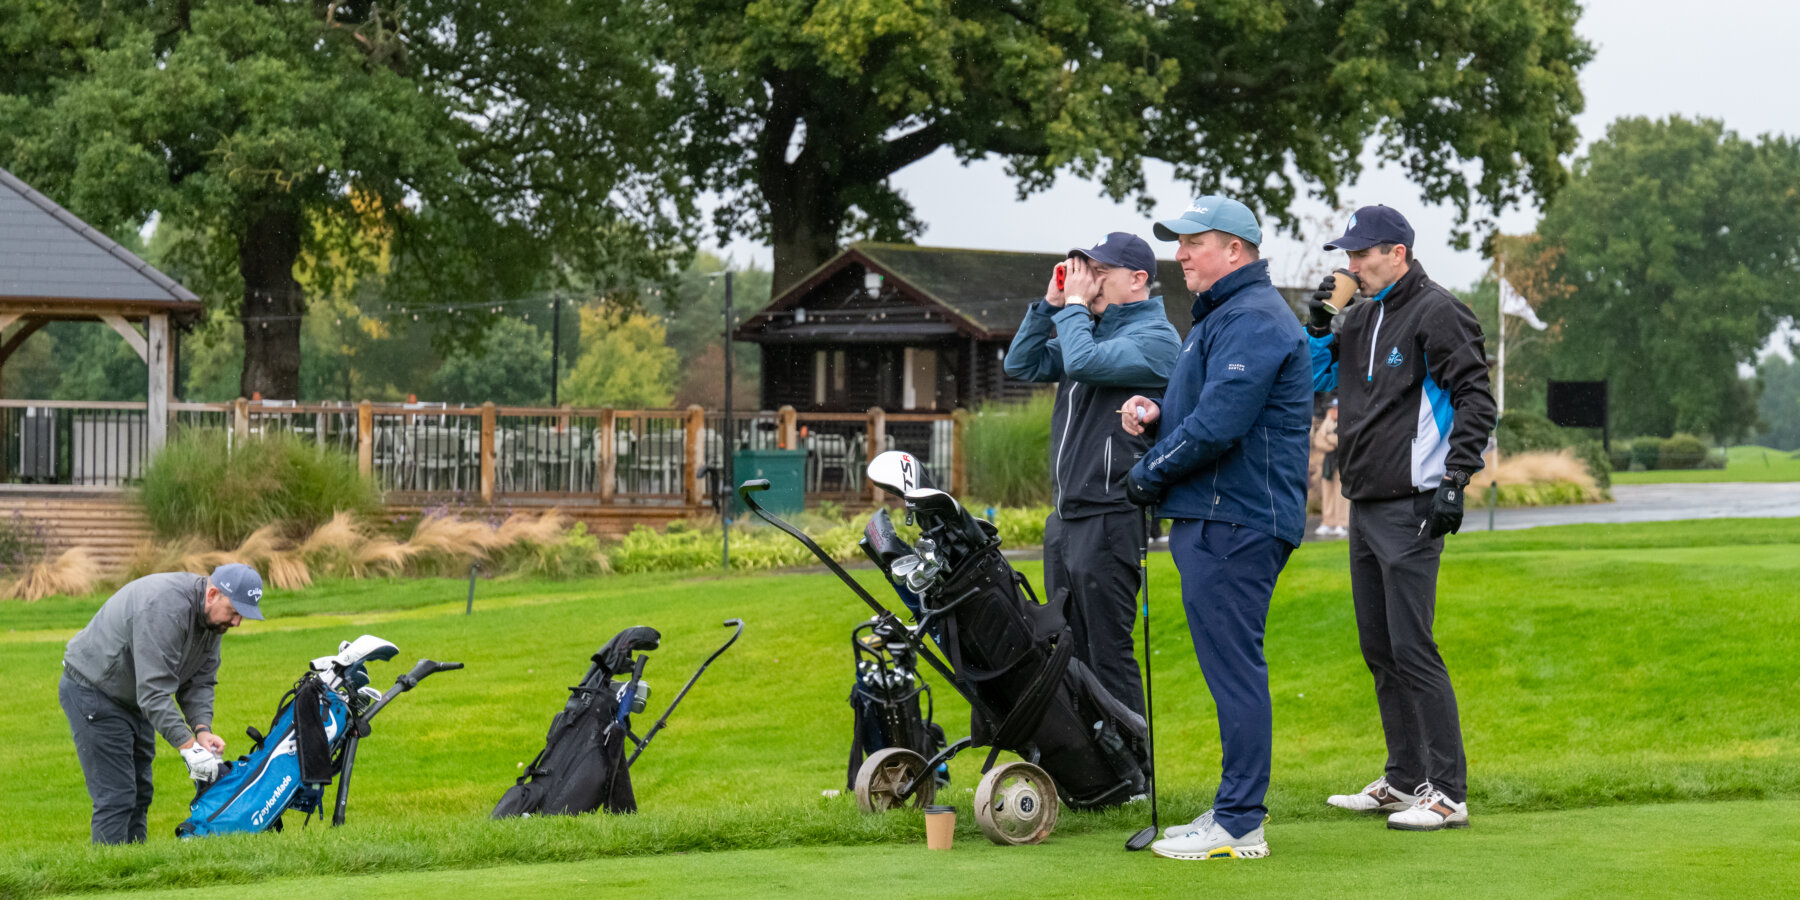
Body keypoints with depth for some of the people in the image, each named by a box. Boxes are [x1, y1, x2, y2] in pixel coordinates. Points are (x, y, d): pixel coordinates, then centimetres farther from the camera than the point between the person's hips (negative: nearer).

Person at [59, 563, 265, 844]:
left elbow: (199, 682, 1)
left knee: (140, 792, 9)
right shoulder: (165, 609, -33)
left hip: (134, 698, 10)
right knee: (116, 796, -13)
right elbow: (154, 690, -36)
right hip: (94, 692, -10)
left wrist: (202, 729, -17)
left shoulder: (213, 617, -3)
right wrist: (187, 745, -36)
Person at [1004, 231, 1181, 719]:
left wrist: (1075, 305, -10)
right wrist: (1051, 304, 6)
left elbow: (1084, 363, -24)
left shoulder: (1155, 337, -9)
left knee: (1108, 651, -8)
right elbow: (1022, 365, 16)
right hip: (1064, 515, 9)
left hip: (1110, 517, -9)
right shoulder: (1091, 327, 17)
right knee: (1069, 649, 15)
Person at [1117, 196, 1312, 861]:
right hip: (1217, 520, 11)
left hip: (1234, 524, -11)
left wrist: (1149, 474, -10)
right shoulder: (1224, 316, 22)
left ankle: (1239, 826, -8)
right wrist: (1156, 414, 7)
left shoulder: (1252, 321, -15)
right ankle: (1234, 811, 19)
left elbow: (1218, 426, -23)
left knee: (1233, 669, -9)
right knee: (1230, 671, 14)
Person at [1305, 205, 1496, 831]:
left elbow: (1475, 401, -13)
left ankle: (1447, 792, -9)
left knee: (1411, 649, -12)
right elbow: (1316, 377, 24)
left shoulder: (1435, 313, -9)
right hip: (1364, 508, 9)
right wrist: (1318, 323, 7)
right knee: (1379, 650, 13)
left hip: (1410, 509, -9)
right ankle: (1403, 781, 22)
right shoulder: (1361, 316, 16)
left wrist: (1453, 483, -20)